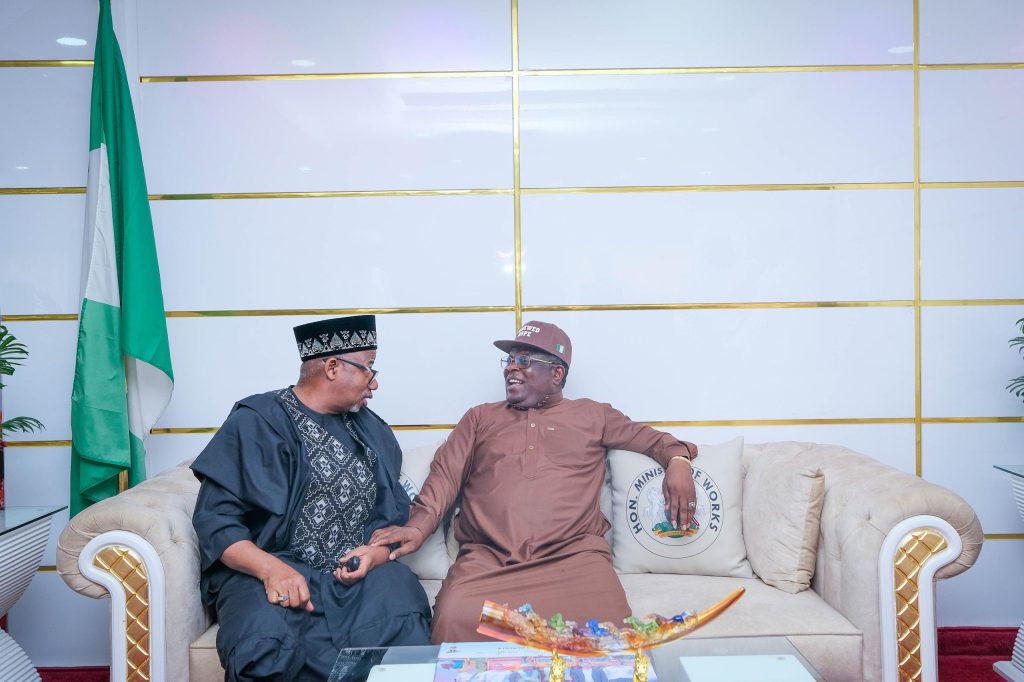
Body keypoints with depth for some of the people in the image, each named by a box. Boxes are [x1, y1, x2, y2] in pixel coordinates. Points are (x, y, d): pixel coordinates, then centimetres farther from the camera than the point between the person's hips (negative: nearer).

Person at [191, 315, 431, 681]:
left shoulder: (373, 432, 17)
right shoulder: (257, 422, 0)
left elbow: (395, 517, 15)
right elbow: (215, 519, -7)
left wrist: (378, 552, -8)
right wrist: (271, 569, -23)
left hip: (359, 572, 4)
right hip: (269, 569, -3)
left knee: (405, 617, -29)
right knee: (265, 644, -35)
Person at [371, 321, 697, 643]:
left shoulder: (593, 415, 23)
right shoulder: (480, 418, 24)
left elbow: (651, 439, 24)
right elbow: (446, 473, 13)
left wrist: (677, 459, 0)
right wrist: (419, 525, -5)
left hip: (573, 554, 0)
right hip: (486, 558, 1)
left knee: (604, 622, -31)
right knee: (453, 622, -30)